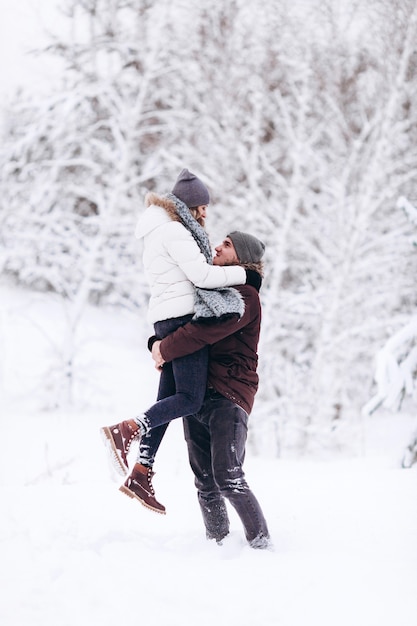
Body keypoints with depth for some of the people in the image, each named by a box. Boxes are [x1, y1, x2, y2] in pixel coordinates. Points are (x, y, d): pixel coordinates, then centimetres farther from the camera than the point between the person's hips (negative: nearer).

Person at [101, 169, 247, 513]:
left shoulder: (160, 231, 22)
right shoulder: (173, 231, -10)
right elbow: (202, 275, -15)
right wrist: (243, 273, -5)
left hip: (168, 320, 10)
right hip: (183, 317, -10)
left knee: (169, 399, 8)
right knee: (190, 399, -14)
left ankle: (141, 475, 5)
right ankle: (126, 430, -25)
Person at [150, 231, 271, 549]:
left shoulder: (246, 296, -7)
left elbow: (208, 329, -20)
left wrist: (167, 350, -12)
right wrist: (158, 343, 3)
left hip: (229, 396, -8)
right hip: (197, 394, 8)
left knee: (228, 478, -16)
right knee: (205, 481, 7)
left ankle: (261, 542, -7)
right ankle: (218, 543, 15)